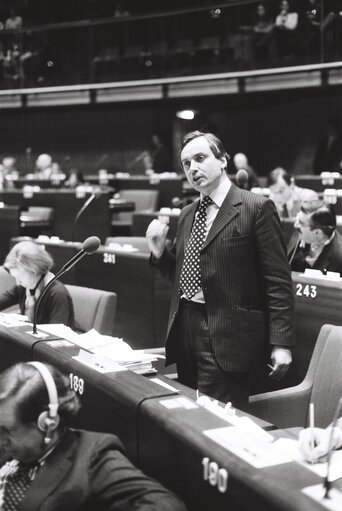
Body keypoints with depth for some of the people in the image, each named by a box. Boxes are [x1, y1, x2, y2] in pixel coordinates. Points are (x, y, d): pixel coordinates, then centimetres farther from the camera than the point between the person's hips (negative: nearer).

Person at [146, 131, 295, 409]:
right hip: (183, 329, 7)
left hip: (226, 337, -7)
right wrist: (159, 250, 3)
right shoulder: (188, 214, 15)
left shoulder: (257, 208, -7)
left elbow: (278, 280, -10)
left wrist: (281, 343, -15)